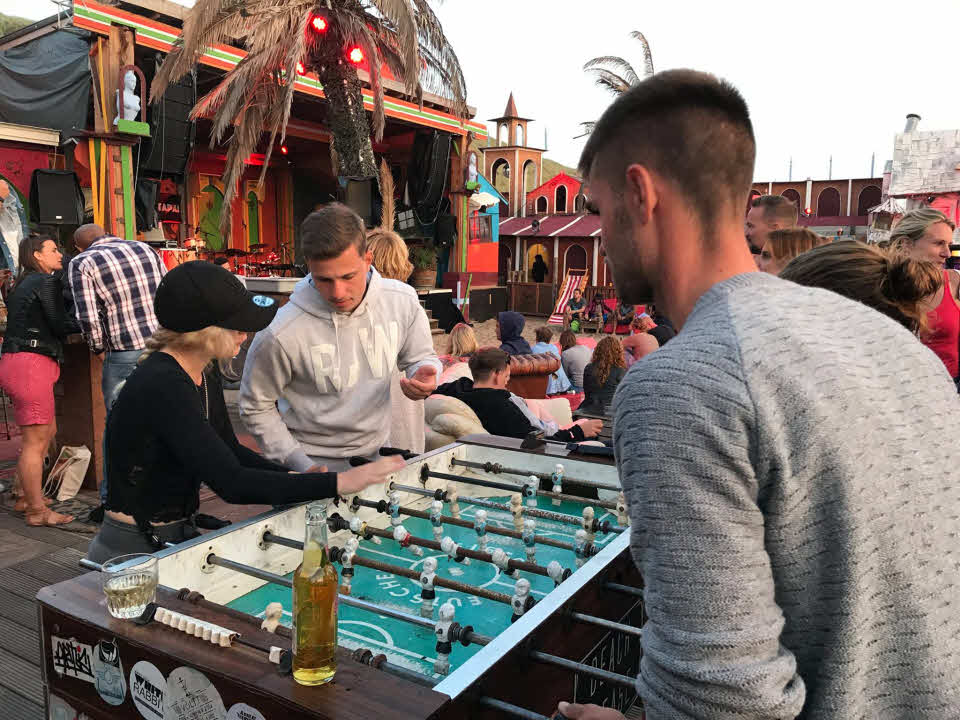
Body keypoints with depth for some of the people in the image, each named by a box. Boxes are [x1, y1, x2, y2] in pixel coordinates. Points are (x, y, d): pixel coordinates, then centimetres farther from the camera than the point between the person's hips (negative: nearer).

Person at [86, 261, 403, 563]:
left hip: (179, 535, 8)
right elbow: (231, 483, -30)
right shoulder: (163, 386, -26)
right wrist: (337, 483, -28)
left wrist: (293, 477, -4)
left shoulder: (206, 373, 3)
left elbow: (229, 450, 12)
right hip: (133, 553, -8)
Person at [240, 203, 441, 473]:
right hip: (316, 461, -3)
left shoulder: (402, 301, -13)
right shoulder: (279, 336, -24)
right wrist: (299, 463, -14)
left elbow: (420, 357, 5)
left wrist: (425, 373, -19)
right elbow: (255, 407, -8)